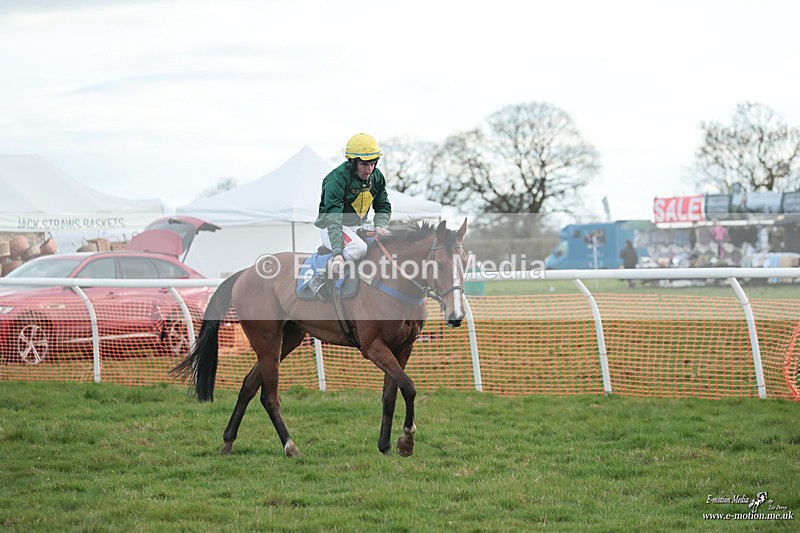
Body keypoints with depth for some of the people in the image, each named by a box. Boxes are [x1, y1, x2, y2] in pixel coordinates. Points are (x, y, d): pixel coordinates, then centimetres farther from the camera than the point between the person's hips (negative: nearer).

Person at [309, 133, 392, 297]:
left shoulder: (376, 176, -3)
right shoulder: (336, 180, -25)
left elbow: (383, 207, 8)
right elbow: (333, 220, -32)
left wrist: (379, 226, -16)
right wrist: (337, 254, -43)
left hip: (360, 225, 7)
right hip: (331, 227, -7)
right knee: (359, 249, -35)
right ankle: (321, 278, -21)